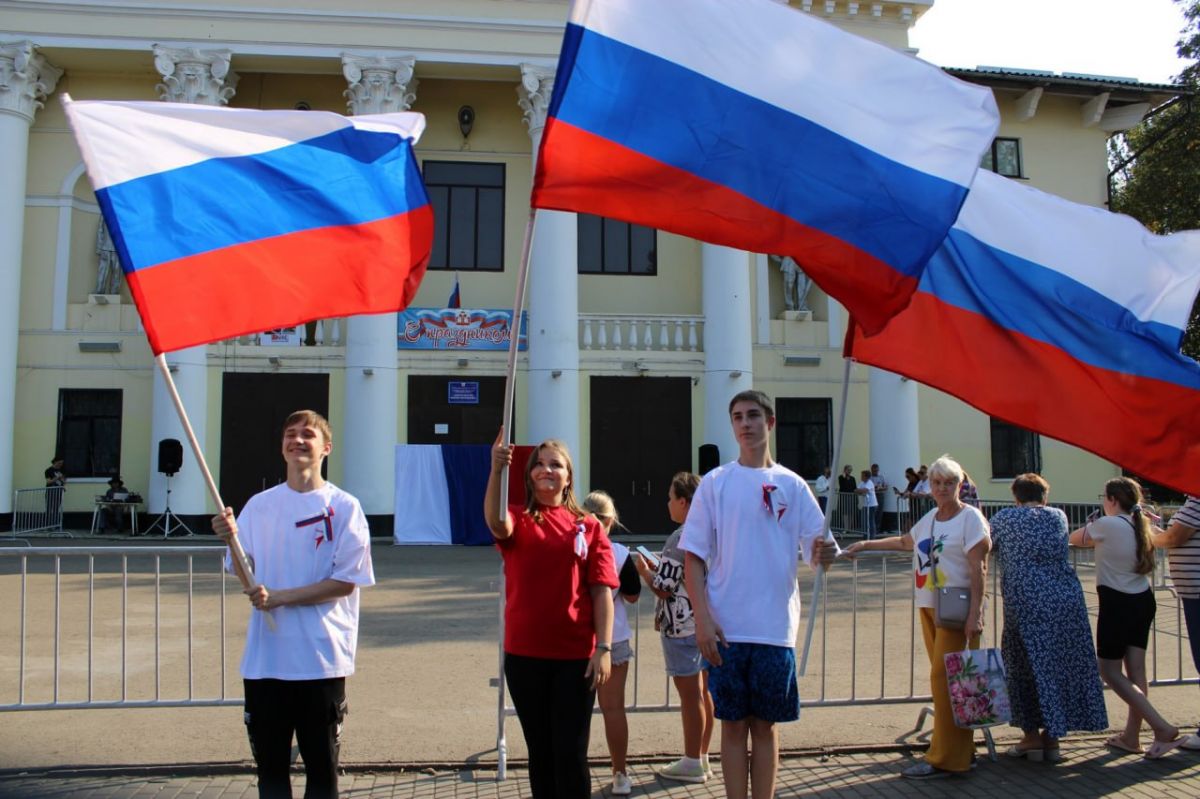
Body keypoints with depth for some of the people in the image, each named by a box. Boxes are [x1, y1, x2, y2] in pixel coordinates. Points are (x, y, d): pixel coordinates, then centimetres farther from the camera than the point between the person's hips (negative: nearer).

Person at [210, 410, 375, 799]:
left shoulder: (344, 507, -5)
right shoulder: (259, 505, 7)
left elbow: (345, 582, -9)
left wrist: (280, 596, -16)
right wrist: (231, 539, -11)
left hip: (321, 660, -3)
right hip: (264, 659, 3)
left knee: (321, 766, 8)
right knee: (269, 764, 13)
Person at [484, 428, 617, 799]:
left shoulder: (589, 527, 3)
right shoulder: (519, 520, 2)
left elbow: (602, 591, -1)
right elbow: (496, 522, -24)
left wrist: (603, 648, -9)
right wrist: (496, 470, -39)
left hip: (576, 656, -1)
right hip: (524, 655, 1)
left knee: (571, 754, 3)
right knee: (540, 751, 13)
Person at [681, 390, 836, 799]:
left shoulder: (792, 485, 5)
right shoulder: (715, 483, 1)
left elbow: (815, 551, 4)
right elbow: (693, 557, -1)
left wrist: (824, 554, -21)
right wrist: (703, 618, -10)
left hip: (776, 629, 1)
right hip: (726, 630, -1)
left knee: (766, 725, 11)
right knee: (734, 724, 7)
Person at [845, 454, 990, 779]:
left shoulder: (970, 517, -6)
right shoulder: (930, 517, 15)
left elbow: (977, 569, -12)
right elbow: (905, 542, 33)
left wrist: (975, 612, -19)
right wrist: (866, 545, 33)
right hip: (928, 606, 7)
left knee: (945, 679, -9)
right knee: (944, 679, 8)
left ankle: (944, 758, -4)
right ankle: (961, 751, 17)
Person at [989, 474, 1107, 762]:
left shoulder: (1004, 519, 3)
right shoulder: (1059, 517, 12)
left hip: (1025, 602, -3)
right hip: (1066, 600, 3)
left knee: (1025, 668, 9)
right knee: (1062, 666, 12)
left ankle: (1032, 736, 14)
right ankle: (1052, 738, 18)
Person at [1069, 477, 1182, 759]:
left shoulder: (1107, 525, -14)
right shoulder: (1140, 525, 6)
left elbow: (1074, 538, 2)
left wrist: (1089, 533, 20)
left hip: (1116, 604, -8)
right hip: (1143, 601, 8)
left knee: (1110, 671, -1)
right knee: (1136, 671, 10)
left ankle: (1163, 728, -8)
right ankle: (1131, 737, 16)